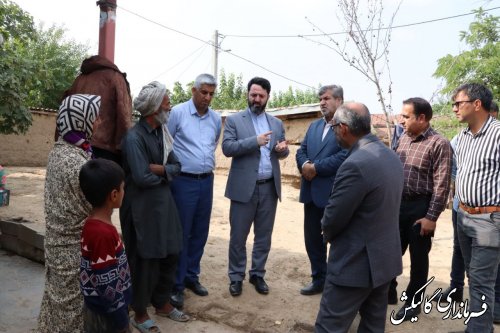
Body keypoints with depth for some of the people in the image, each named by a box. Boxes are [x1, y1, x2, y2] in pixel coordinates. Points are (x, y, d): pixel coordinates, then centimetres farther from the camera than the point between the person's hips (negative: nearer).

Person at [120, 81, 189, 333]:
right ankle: (139, 313, 25)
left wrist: (159, 169, -15)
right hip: (142, 206, -8)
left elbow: (176, 167, 5)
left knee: (170, 254, 14)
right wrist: (164, 173, -6)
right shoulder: (134, 137, -18)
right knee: (144, 260, 5)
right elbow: (142, 177, -24)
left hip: (164, 202, 8)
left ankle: (162, 303, 34)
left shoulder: (162, 133, 7)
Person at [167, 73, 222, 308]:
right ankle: (176, 285, 13)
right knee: (180, 234, 1)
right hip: (184, 181, -5)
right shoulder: (177, 112, -8)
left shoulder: (216, 119, 7)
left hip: (207, 181, 5)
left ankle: (191, 276, 28)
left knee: (200, 233, 12)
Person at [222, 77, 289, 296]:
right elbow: (227, 148, -12)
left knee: (264, 236, 13)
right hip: (244, 187, -3)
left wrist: (283, 148, -10)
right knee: (238, 236, 6)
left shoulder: (277, 124, 12)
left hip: (270, 187, 4)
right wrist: (255, 141, -22)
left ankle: (257, 274, 28)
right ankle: (236, 277, 22)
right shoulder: (234, 120, 0)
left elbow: (282, 153, 14)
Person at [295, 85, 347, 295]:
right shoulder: (314, 126, 16)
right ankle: (319, 280, 31)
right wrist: (305, 165, -10)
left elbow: (344, 157, -21)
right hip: (311, 192, 8)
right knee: (312, 239, 15)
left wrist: (316, 167, -18)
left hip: (333, 194, -7)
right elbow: (301, 151, 11)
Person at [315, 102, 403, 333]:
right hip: (386, 258, 9)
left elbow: (332, 219, -20)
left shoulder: (355, 164, -25)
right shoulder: (391, 157, 5)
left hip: (356, 263, -9)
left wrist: (327, 233, 4)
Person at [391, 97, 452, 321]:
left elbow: (441, 185, -15)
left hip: (420, 207, -6)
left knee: (418, 258, 9)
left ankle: (413, 303, 26)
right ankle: (389, 293, 33)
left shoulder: (439, 144, -12)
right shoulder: (403, 139, 9)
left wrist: (431, 216, -16)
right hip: (398, 203, 6)